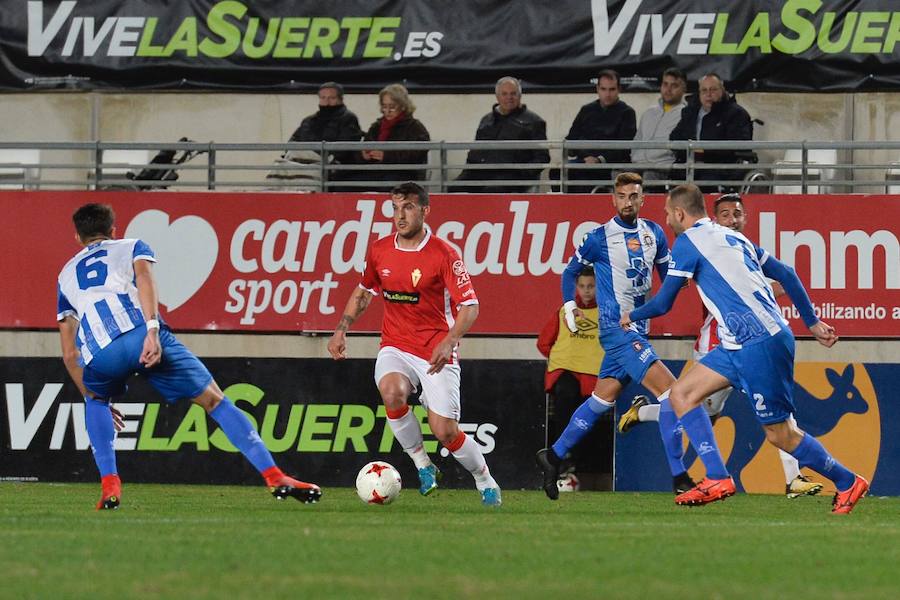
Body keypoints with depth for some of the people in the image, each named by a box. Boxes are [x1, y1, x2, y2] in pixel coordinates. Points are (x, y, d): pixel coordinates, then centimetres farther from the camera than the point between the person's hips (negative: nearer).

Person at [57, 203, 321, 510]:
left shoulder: (65, 275, 37)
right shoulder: (131, 247, 30)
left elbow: (69, 353, 35)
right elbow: (144, 278, 3)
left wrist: (90, 395, 45)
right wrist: (152, 330, -10)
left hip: (98, 352, 2)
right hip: (141, 335, -2)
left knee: (96, 401, 34)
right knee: (214, 400, 8)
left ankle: (109, 485, 17)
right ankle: (275, 477, 1)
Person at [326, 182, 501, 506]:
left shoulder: (443, 254, -12)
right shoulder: (379, 251, 3)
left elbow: (470, 305, -14)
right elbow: (364, 291, 21)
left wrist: (449, 342, -30)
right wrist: (341, 330, 9)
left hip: (436, 352, -3)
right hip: (395, 347, 3)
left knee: (445, 432, -7)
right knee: (391, 392, -31)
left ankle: (485, 481, 21)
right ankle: (422, 465, -10)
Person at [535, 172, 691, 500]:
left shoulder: (653, 233, 10)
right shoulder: (600, 237, -5)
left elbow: (668, 273, 19)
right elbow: (571, 271, 8)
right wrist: (569, 304, -4)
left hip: (637, 328, 7)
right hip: (616, 327, -7)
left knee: (602, 399, 13)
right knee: (669, 390, -17)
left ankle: (553, 456, 27)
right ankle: (679, 477, -18)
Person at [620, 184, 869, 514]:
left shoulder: (688, 242, -6)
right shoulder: (732, 237, 19)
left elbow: (663, 303, -3)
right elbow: (785, 274, 20)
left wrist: (631, 316, 18)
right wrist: (812, 322, 25)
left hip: (761, 344, -10)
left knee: (780, 433, -3)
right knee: (681, 394, 7)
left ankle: (848, 483, 9)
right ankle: (717, 479, -1)